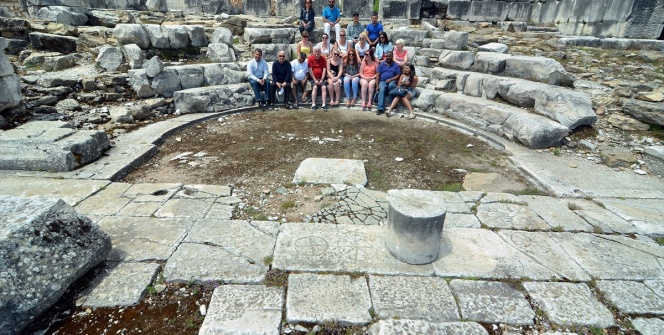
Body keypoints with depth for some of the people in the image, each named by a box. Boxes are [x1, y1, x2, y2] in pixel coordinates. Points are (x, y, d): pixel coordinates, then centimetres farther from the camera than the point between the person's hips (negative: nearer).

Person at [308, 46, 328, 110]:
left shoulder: (323, 59, 7)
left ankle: (324, 104, -23)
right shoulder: (310, 58, -1)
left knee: (324, 87, -22)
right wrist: (315, 80, -12)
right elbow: (310, 70, -7)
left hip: (321, 78, 2)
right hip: (313, 78, -2)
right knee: (315, 87, -28)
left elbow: (324, 69, 3)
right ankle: (313, 104, -29)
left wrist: (322, 80, -8)